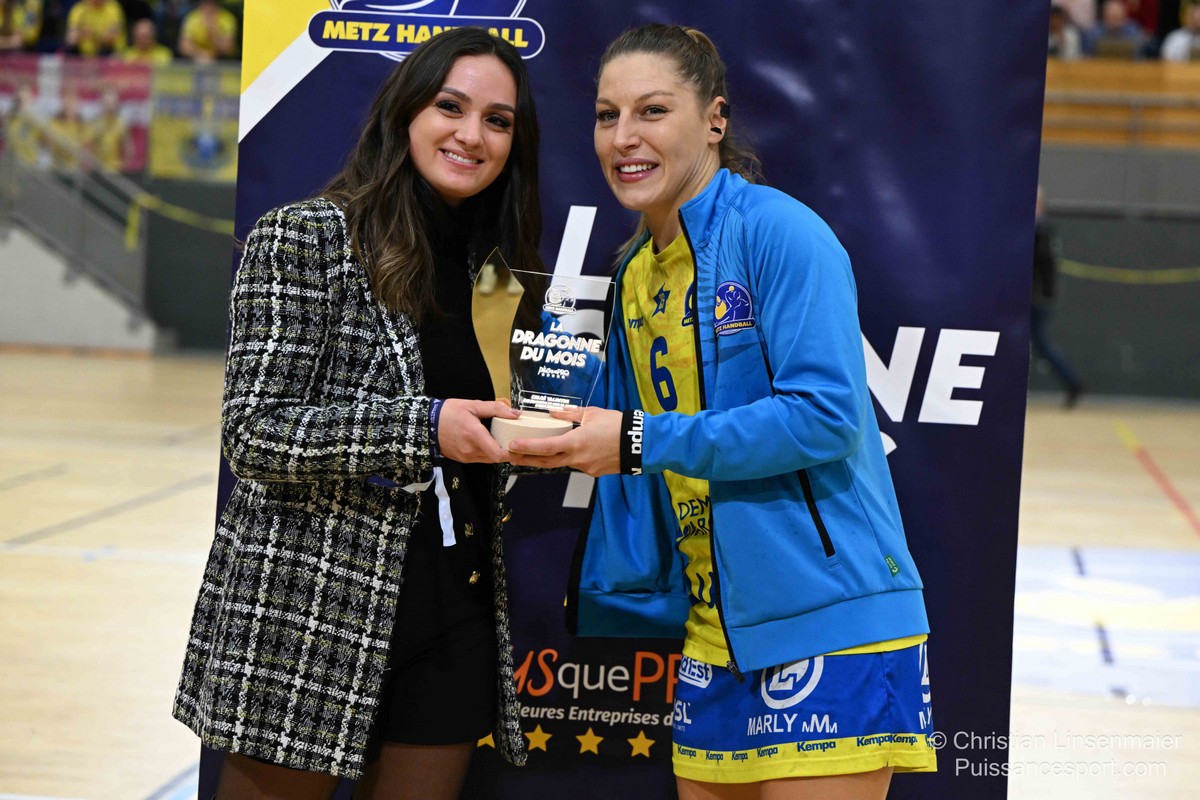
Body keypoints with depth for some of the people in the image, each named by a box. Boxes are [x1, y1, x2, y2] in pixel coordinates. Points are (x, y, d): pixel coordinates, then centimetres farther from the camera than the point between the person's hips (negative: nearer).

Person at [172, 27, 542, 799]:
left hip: (453, 619, 6)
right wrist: (424, 427, -23)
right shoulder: (306, 237, -7)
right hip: (309, 615, -6)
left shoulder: (493, 264, 14)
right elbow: (255, 433, -14)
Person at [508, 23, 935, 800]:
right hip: (713, 636, 7)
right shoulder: (637, 276, 13)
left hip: (830, 621, -7)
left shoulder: (781, 232, -10)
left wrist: (644, 441, -18)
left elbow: (827, 414, -19)